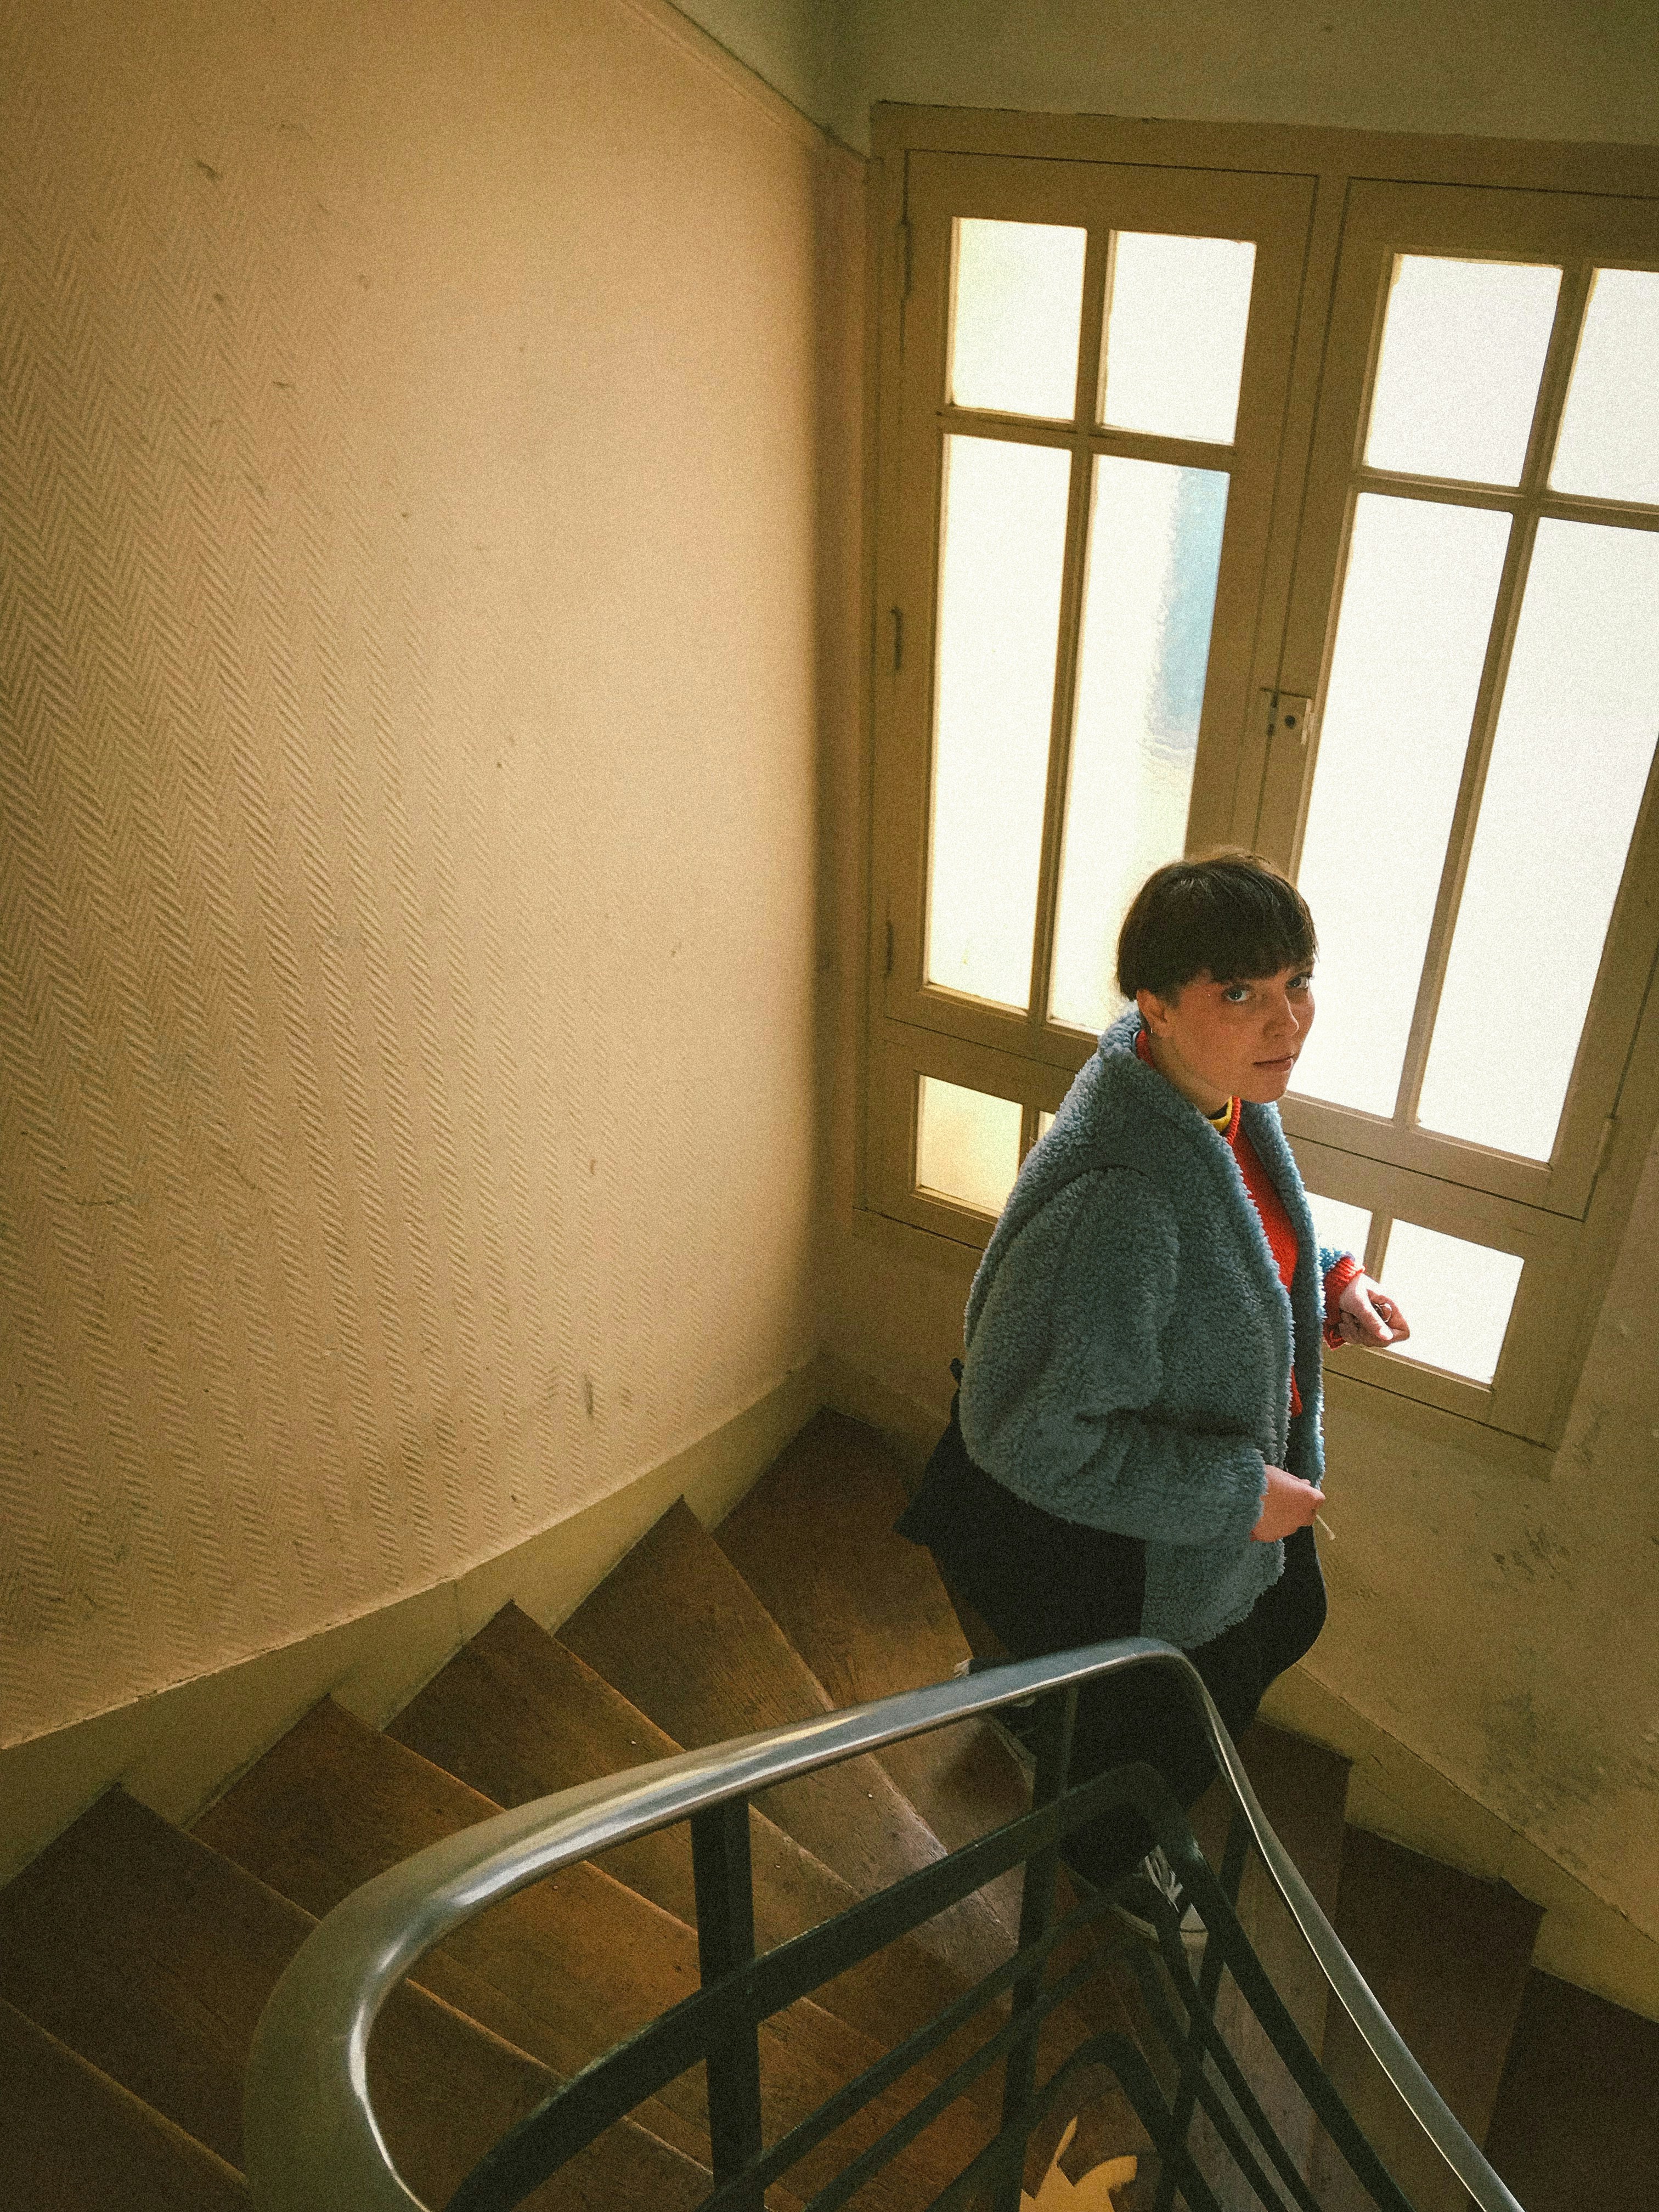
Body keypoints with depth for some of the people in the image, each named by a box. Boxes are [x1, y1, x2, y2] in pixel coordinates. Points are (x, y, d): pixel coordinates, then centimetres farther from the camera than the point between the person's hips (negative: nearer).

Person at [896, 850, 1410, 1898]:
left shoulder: (1228, 1094, -12)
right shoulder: (1115, 1196, -41)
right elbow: (1027, 1434, -36)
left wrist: (1328, 1278, -9)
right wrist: (1237, 1493, -28)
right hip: (1108, 1542, -8)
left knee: (1287, 1618, 34)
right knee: (1166, 1734, 19)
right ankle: (1111, 1865, 56)